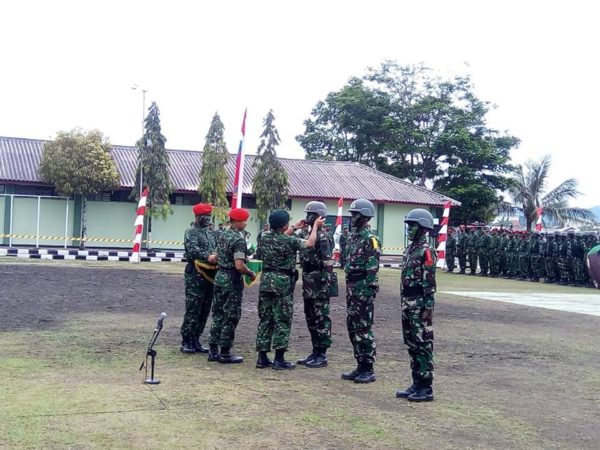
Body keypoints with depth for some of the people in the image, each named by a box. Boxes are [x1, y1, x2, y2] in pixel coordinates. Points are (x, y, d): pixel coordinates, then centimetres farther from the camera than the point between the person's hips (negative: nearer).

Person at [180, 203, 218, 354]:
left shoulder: (210, 232, 20)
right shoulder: (191, 232, -3)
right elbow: (192, 249, -19)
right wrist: (208, 257, -31)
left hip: (209, 275, 7)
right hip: (195, 275, -7)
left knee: (204, 311, 9)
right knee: (193, 310, -6)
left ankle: (195, 341, 17)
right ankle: (186, 342, 1)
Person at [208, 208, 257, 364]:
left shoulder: (223, 235, 9)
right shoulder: (238, 240, -18)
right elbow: (239, 265, -25)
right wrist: (251, 274, -10)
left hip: (219, 277, 8)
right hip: (232, 281, -8)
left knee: (218, 315, 13)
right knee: (231, 318, 0)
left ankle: (213, 351, 17)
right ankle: (225, 353, 5)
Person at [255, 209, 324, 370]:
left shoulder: (264, 237, 6)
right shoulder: (289, 241, -14)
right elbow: (310, 243, -5)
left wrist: (295, 228, 30)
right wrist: (315, 226, 9)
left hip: (266, 281, 7)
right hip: (283, 283, -6)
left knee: (265, 319, 10)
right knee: (282, 321, 0)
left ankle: (262, 358, 13)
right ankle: (279, 360, 1)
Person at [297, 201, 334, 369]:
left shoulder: (323, 237, -14)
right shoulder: (305, 234, 13)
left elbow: (328, 263, -19)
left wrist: (326, 284, -22)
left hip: (319, 281, -9)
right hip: (307, 279, 9)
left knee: (321, 318, -2)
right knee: (311, 318, 13)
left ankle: (322, 355, 5)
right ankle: (315, 352, 22)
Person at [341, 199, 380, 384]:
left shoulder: (370, 239, -13)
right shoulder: (353, 236, 15)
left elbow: (373, 268, -18)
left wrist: (370, 291, -22)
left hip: (363, 288, -9)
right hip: (352, 287, 9)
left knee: (364, 329, -4)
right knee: (352, 327, 12)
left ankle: (368, 369, 3)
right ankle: (360, 366, 20)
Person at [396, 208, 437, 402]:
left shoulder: (425, 251, -13)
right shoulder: (410, 249, 14)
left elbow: (429, 282, -16)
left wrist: (428, 308, -19)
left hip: (419, 304, -9)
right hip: (407, 304, 9)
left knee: (423, 345, -2)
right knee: (411, 344, 13)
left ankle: (426, 388, 4)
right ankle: (416, 384, 22)